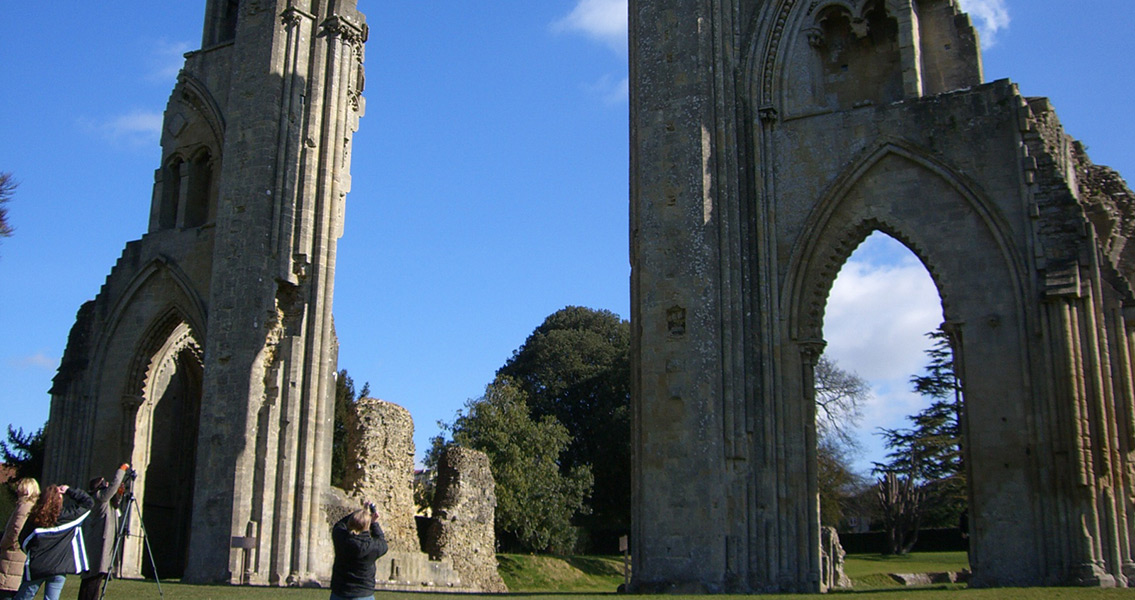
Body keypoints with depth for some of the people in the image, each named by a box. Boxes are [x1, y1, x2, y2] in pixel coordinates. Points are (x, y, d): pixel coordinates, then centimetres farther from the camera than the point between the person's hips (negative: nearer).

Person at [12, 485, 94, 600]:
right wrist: (69, 490, 2)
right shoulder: (66, 515, -9)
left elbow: (23, 540, 6)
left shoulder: (34, 518, -4)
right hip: (58, 568, -1)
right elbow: (88, 502, 0)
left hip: (35, 568, 1)